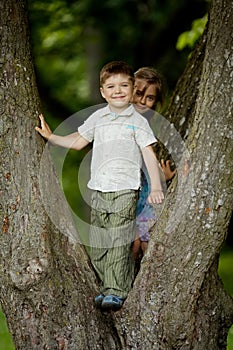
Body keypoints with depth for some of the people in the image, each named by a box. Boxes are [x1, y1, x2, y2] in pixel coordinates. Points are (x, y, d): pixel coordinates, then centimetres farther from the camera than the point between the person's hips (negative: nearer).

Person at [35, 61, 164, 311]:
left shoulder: (137, 121, 0)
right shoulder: (97, 118, 12)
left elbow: (149, 154, -3)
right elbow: (78, 141, 25)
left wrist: (156, 187, -11)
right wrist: (51, 137, 16)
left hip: (125, 189, -5)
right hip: (99, 189, 5)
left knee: (118, 243, -12)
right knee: (97, 244, 4)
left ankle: (116, 292, -10)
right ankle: (108, 287, 14)